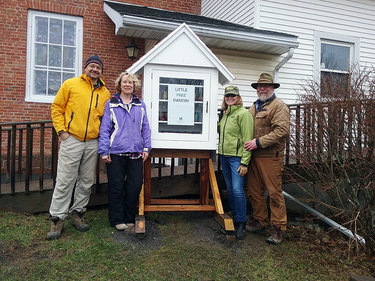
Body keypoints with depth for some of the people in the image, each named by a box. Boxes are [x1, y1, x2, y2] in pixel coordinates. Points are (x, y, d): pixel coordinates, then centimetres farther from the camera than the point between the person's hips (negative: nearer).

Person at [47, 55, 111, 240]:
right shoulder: (71, 84, 4)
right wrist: (61, 130, -5)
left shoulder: (105, 93, 12)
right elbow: (57, 108, 4)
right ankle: (57, 219, 10)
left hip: (93, 143, 4)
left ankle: (77, 213, 25)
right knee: (64, 181, -2)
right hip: (71, 140, -3)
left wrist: (102, 134, 6)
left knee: (86, 182, 10)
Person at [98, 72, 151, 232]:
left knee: (135, 186, 5)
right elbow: (104, 129, 1)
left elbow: (145, 128, 14)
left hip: (136, 153, 3)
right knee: (116, 187, 4)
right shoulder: (111, 104, 5)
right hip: (116, 152, -2)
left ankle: (129, 219, 22)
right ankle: (117, 220, 19)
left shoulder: (140, 105, 14)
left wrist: (146, 148, 6)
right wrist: (104, 151, -5)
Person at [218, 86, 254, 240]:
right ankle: (233, 217, 29)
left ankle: (241, 223, 5)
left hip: (236, 157, -8)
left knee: (237, 189, -9)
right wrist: (221, 153, 15)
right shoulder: (225, 114, 14)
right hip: (224, 156, 8)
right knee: (229, 188, 15)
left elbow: (247, 140, -14)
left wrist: (244, 163, -17)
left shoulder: (243, 113, -9)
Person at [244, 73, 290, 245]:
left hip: (270, 157, -7)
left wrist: (259, 142, -18)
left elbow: (282, 130, -17)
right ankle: (259, 222, 28)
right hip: (254, 156, 8)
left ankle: (278, 228, 10)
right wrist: (247, 144, 8)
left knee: (274, 193, -2)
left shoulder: (279, 106, -5)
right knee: (254, 191, 13)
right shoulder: (254, 107, 19)